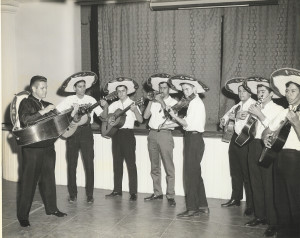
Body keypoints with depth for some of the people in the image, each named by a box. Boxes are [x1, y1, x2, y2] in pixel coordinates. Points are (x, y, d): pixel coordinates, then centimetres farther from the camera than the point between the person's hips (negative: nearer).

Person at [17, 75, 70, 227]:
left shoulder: (48, 105, 16)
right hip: (32, 148, -6)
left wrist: (71, 115, 0)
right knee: (28, 181, 0)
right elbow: (25, 120, -20)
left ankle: (51, 208, 26)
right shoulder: (26, 103, -3)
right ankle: (23, 215, 10)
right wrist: (43, 111, -26)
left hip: (48, 148, 6)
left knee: (49, 178, 13)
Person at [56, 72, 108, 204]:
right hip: (72, 132, 0)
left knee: (89, 163, -1)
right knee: (72, 164, 4)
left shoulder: (90, 100, 5)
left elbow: (103, 116, 3)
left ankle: (89, 194, 9)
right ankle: (72, 194, 16)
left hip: (86, 132, 0)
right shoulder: (69, 100, 3)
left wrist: (105, 106, -14)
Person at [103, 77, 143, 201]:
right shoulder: (114, 105, 12)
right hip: (116, 134, 5)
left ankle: (133, 192, -1)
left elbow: (140, 120, -9)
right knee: (117, 163, 10)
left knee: (131, 163, -5)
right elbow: (105, 117, 12)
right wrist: (105, 107, -5)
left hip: (128, 134, -5)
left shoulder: (132, 104, 0)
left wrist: (135, 110, -24)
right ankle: (117, 190, 19)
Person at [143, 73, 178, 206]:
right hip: (152, 134, 5)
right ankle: (157, 193, 21)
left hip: (165, 134, -5)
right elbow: (145, 116, 6)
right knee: (154, 167, 11)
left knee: (169, 167, -6)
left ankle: (170, 196, 0)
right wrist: (150, 101, -1)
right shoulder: (154, 101, 13)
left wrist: (162, 102, -13)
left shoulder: (173, 102, 2)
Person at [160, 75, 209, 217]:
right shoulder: (196, 102, 16)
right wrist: (169, 125, 15)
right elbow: (187, 122, 15)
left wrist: (174, 115, -6)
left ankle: (192, 208, 1)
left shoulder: (195, 102, -13)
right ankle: (202, 206, 22)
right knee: (196, 174, 14)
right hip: (194, 139, 10)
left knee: (190, 174, -5)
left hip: (194, 139, -10)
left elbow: (187, 123, -17)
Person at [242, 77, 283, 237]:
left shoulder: (278, 109, -2)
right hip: (254, 146, 6)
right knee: (256, 183, 10)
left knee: (269, 186, -6)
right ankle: (259, 216, 23)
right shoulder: (256, 108, 15)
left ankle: (273, 222, 5)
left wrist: (260, 115, -13)